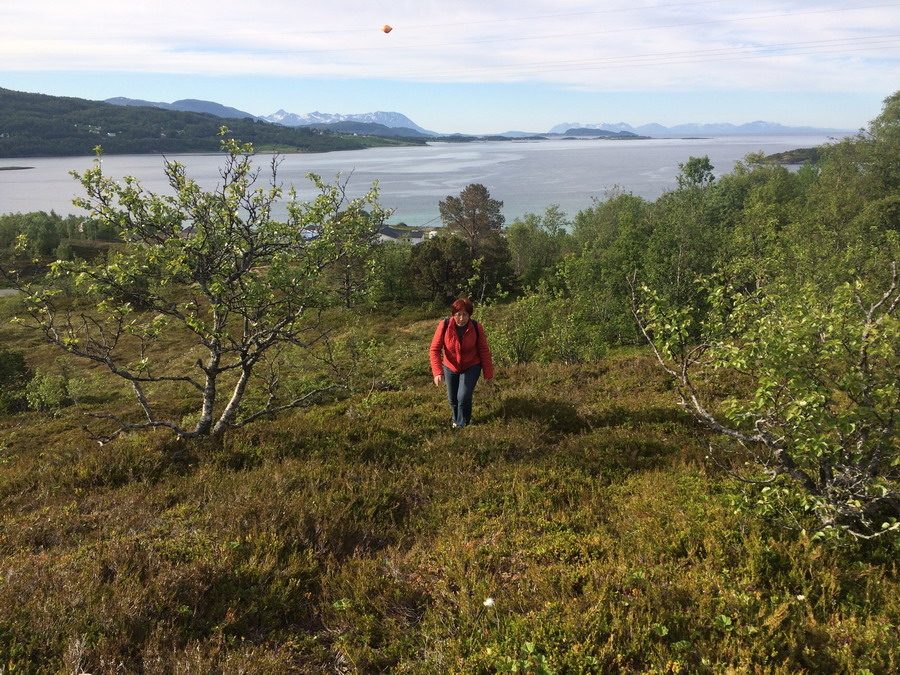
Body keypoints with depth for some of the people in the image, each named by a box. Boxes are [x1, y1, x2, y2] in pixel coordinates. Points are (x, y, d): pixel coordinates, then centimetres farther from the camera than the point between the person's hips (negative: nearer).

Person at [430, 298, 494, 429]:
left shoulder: (476, 327, -20)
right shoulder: (444, 326, -23)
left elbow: (484, 350, -10)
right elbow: (435, 349, -20)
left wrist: (488, 373, -8)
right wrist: (437, 372, -30)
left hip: (471, 367, -1)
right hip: (450, 368, 2)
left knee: (464, 397, -13)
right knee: (452, 398, 15)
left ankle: (462, 426, 12)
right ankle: (456, 420, 46)